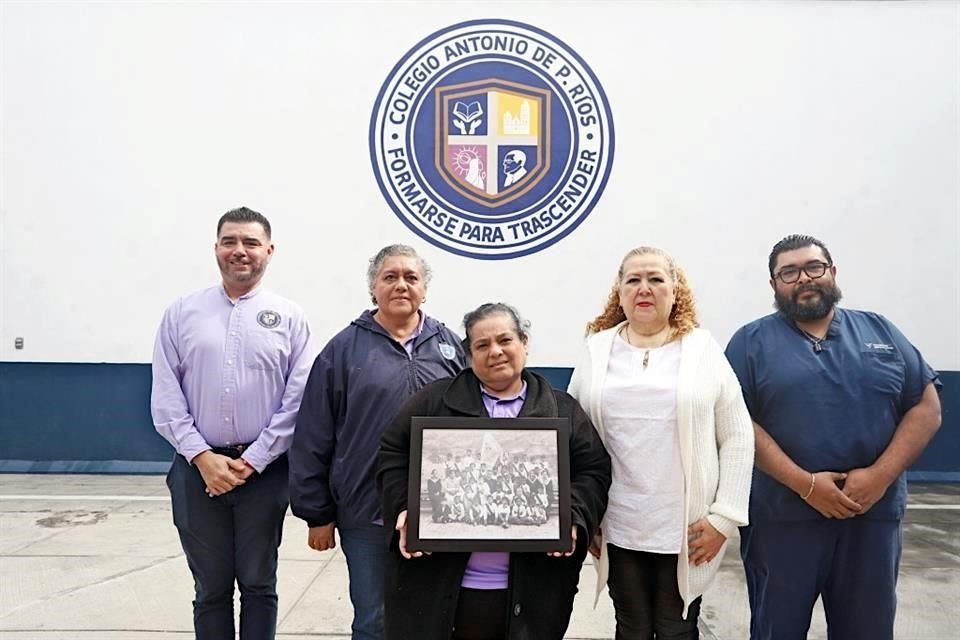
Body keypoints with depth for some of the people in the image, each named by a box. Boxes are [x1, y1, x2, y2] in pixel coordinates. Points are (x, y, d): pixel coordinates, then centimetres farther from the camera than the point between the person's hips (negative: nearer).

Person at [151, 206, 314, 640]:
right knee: (211, 588, 14)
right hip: (198, 469, 1)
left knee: (259, 586, 11)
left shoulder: (289, 318, 0)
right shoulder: (182, 313, 4)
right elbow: (165, 398, 1)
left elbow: (297, 400, -4)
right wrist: (202, 457, -9)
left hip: (263, 471, -1)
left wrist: (252, 461, -10)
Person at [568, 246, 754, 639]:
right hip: (618, 529, 1)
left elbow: (737, 438, -1)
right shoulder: (597, 350, 3)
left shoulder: (703, 349, -1)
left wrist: (724, 517, -6)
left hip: (686, 530, -1)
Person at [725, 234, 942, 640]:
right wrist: (804, 484, -17)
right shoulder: (752, 341, -1)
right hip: (783, 518, -2)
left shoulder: (880, 332, 8)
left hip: (873, 516, 3)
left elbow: (926, 408, 4)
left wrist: (880, 476, -10)